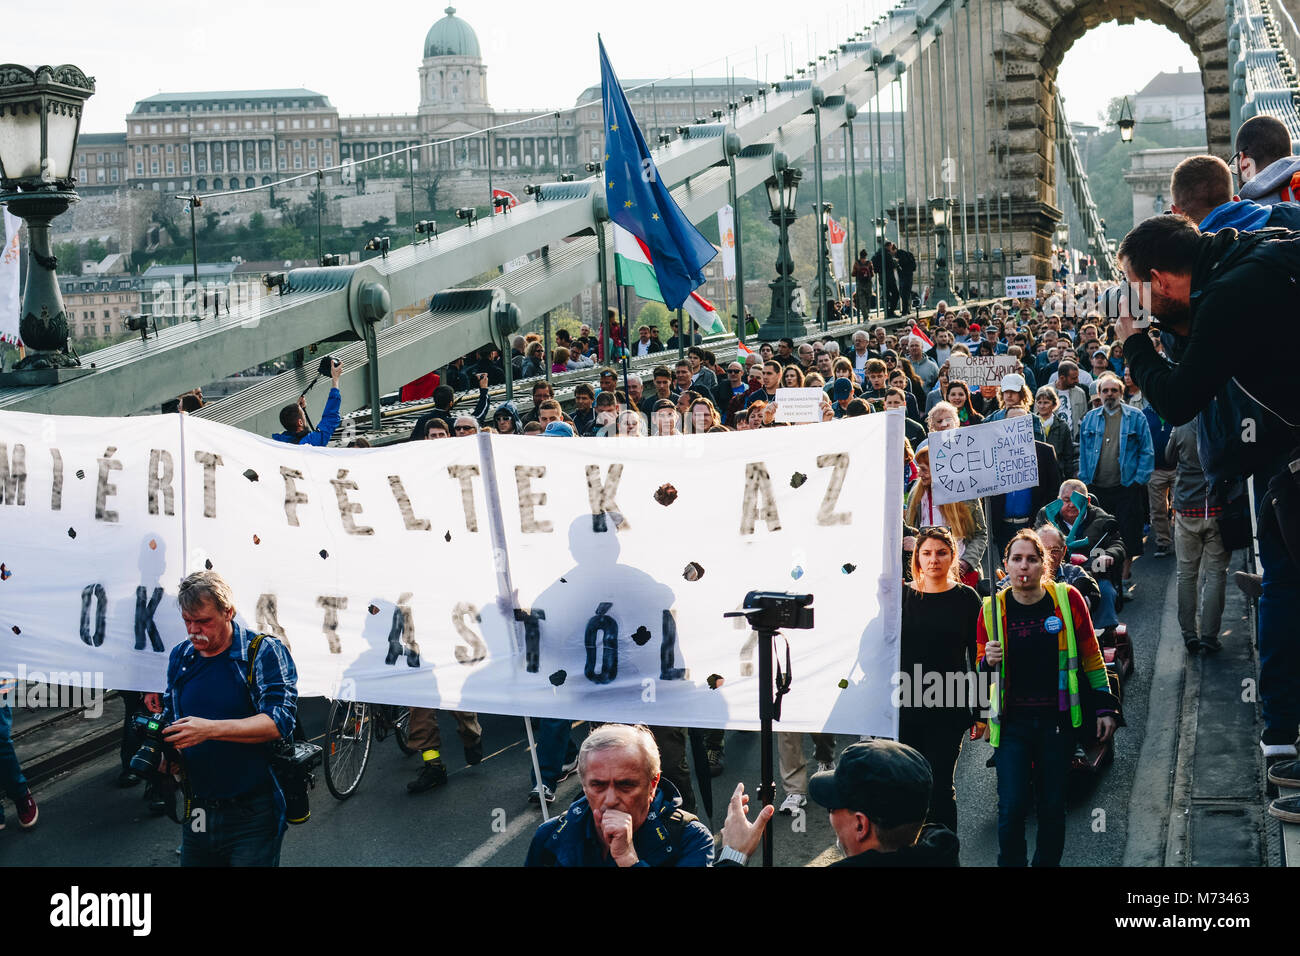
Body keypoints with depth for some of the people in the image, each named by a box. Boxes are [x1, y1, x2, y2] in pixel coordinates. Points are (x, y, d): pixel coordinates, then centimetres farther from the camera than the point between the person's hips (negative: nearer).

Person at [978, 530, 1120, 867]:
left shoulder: (1067, 599, -2)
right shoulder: (992, 609, -1)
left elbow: (1091, 655, 7)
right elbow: (982, 670, 9)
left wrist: (1105, 707, 5)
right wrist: (988, 661, -14)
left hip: (1057, 721, 0)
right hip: (1012, 722, 0)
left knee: (1053, 807, 7)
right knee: (1012, 807, -8)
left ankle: (1048, 862, 25)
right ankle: (1010, 862, 10)